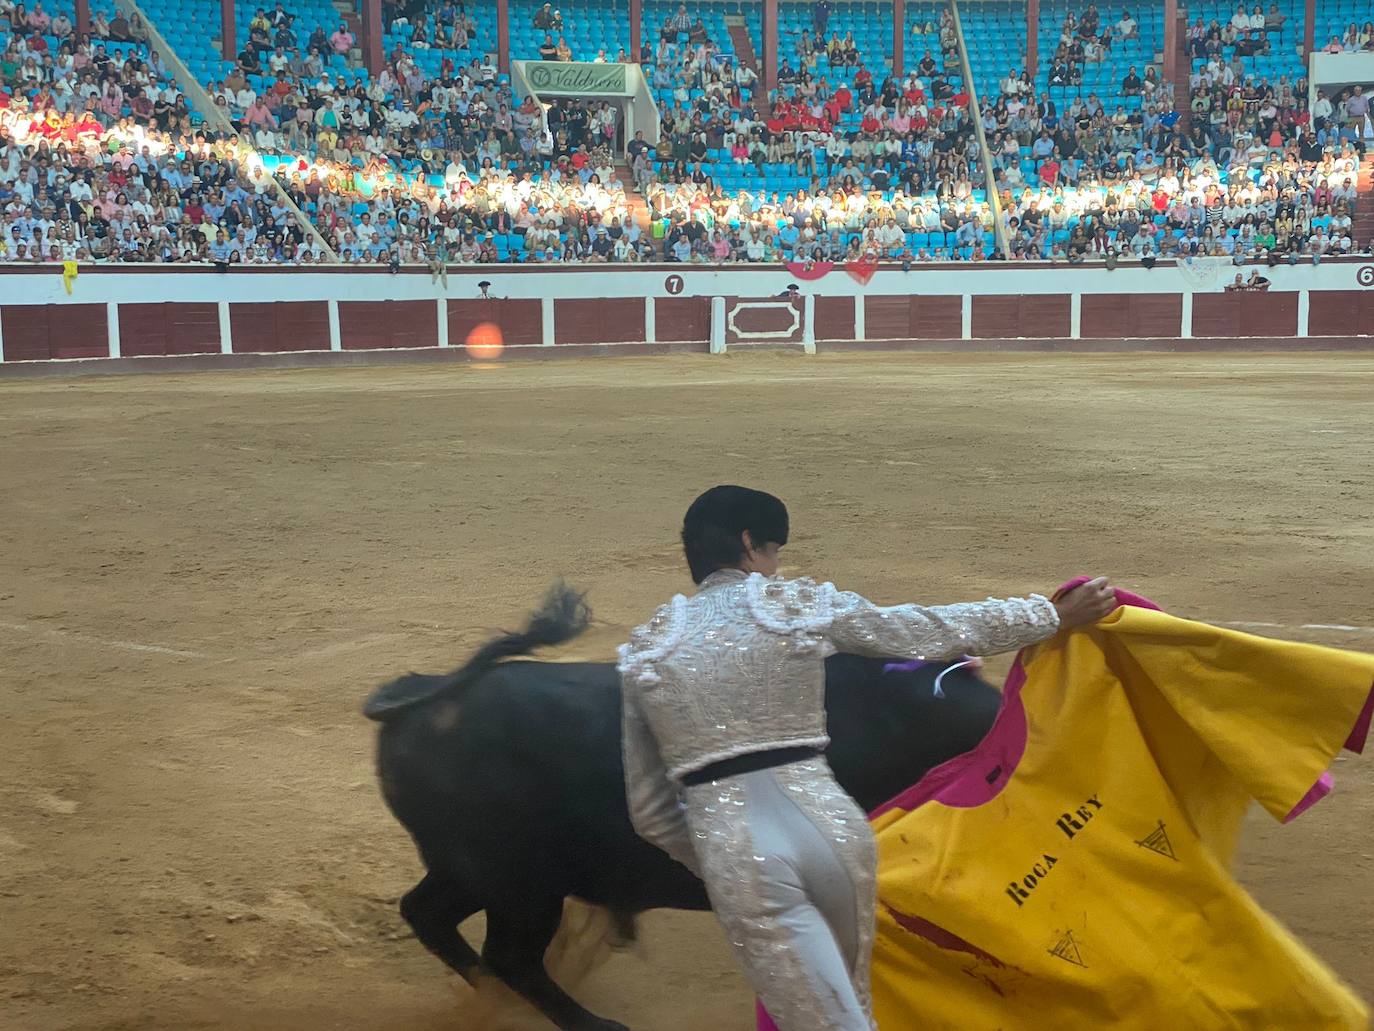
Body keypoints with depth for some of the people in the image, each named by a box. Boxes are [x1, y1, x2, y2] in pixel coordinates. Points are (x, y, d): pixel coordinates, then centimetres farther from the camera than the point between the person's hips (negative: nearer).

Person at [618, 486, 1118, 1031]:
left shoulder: (646, 648, 10)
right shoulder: (804, 605, 5)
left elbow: (649, 809, 14)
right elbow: (946, 629, 12)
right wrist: (1055, 615, 23)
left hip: (736, 854, -1)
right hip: (830, 828, 1)